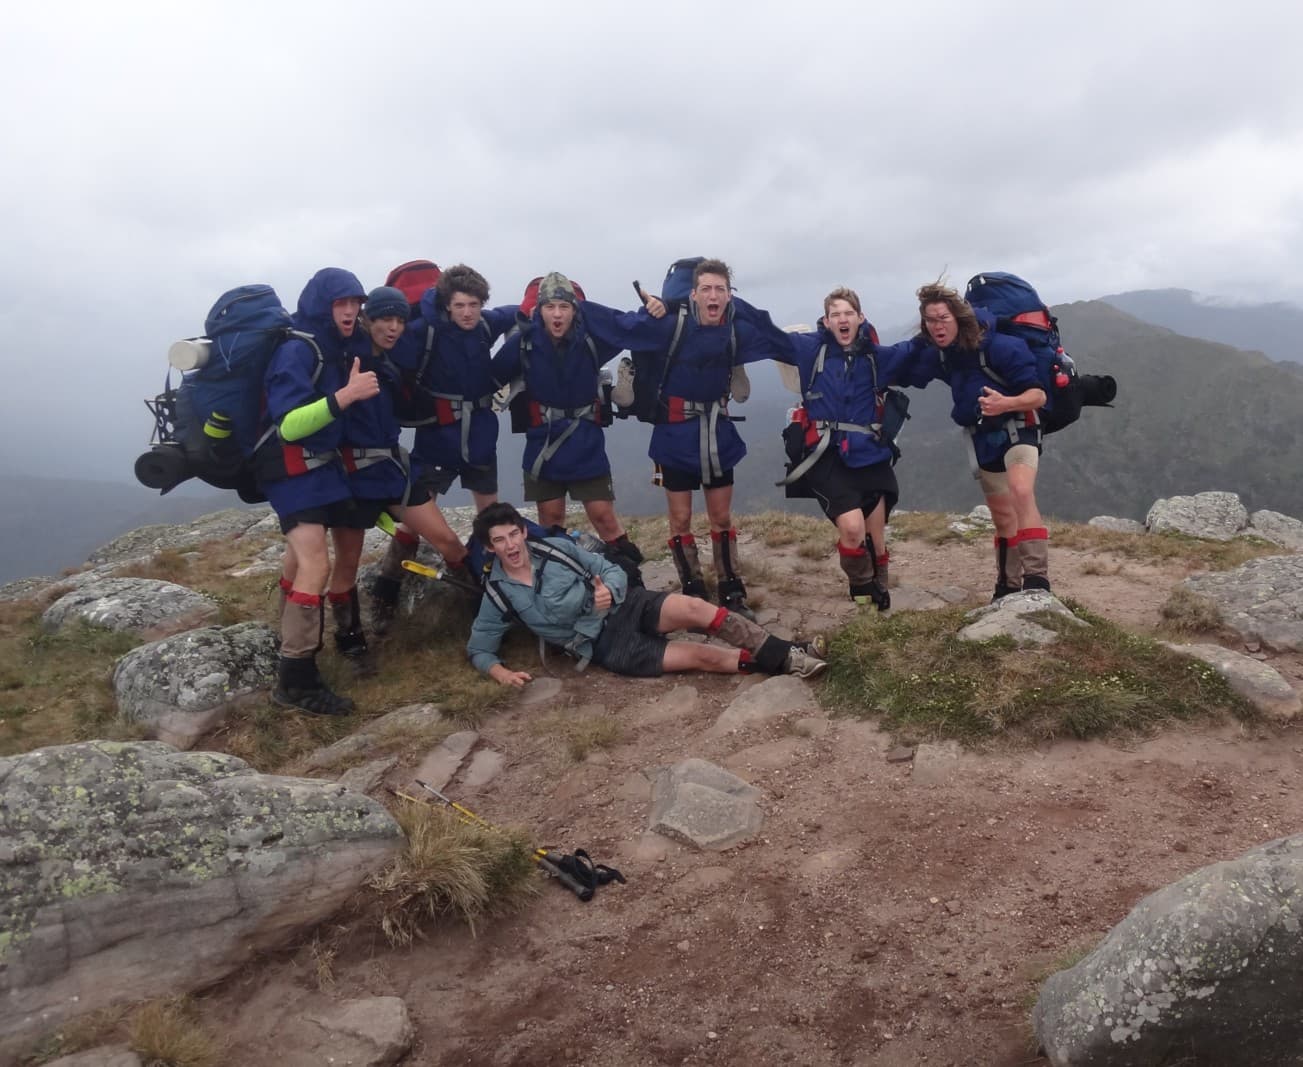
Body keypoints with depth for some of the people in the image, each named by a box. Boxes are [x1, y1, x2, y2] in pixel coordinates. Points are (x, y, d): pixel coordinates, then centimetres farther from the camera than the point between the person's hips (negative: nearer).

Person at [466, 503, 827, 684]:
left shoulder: (554, 548, 0)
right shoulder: (498, 595, -4)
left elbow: (613, 570, 4)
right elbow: (479, 647, 5)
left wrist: (608, 591, -19)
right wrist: (499, 671, -16)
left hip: (626, 605, 2)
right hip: (608, 648, -2)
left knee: (693, 609, -26)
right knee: (701, 656, -19)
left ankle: (789, 654, -23)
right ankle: (781, 665, -14)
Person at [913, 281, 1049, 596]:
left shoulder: (1000, 347, -24)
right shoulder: (937, 356, -6)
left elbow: (1039, 395, -26)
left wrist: (1006, 403, -46)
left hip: (1017, 429, -6)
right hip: (982, 437, 6)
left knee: (1021, 492, -33)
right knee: (1003, 518, 16)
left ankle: (1036, 581, -35)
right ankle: (1008, 588, 30)